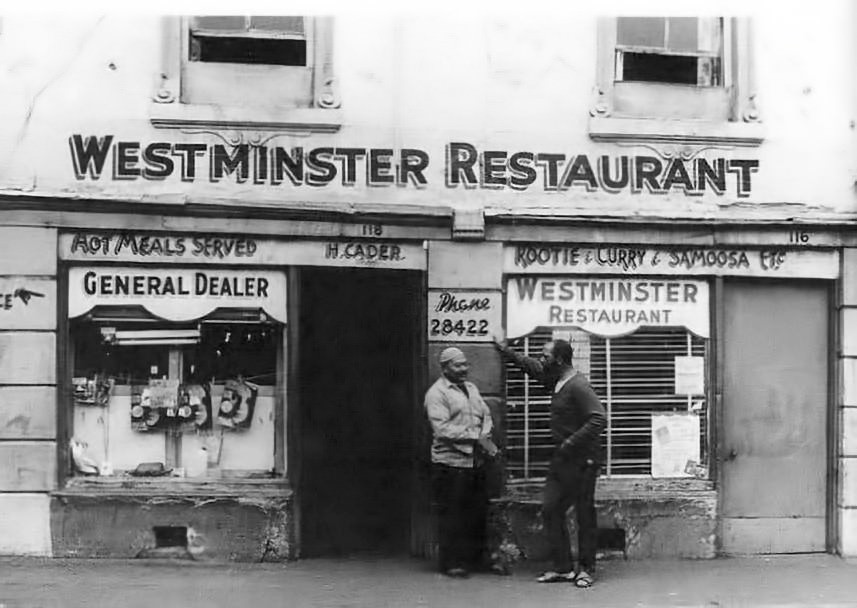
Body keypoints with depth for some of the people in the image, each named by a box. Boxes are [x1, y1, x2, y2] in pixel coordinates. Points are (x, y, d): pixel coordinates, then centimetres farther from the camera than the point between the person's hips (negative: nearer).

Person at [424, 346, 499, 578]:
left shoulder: (471, 388, 17)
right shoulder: (436, 393, -9)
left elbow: (486, 415, 15)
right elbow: (442, 429, -17)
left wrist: (485, 437, -6)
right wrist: (476, 437, -17)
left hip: (476, 462, 7)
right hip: (451, 462, -7)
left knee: (478, 512, 12)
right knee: (452, 515, -1)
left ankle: (475, 558, 24)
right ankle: (451, 563, 9)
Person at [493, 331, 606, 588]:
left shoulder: (578, 386, -19)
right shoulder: (556, 380, 8)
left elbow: (599, 420, -27)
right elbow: (531, 366, 27)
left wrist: (571, 444, -25)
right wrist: (506, 350, 31)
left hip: (581, 460, -9)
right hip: (561, 459, 9)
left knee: (585, 515, 2)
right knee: (550, 509, 6)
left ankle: (586, 570, 13)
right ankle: (562, 567, 13)